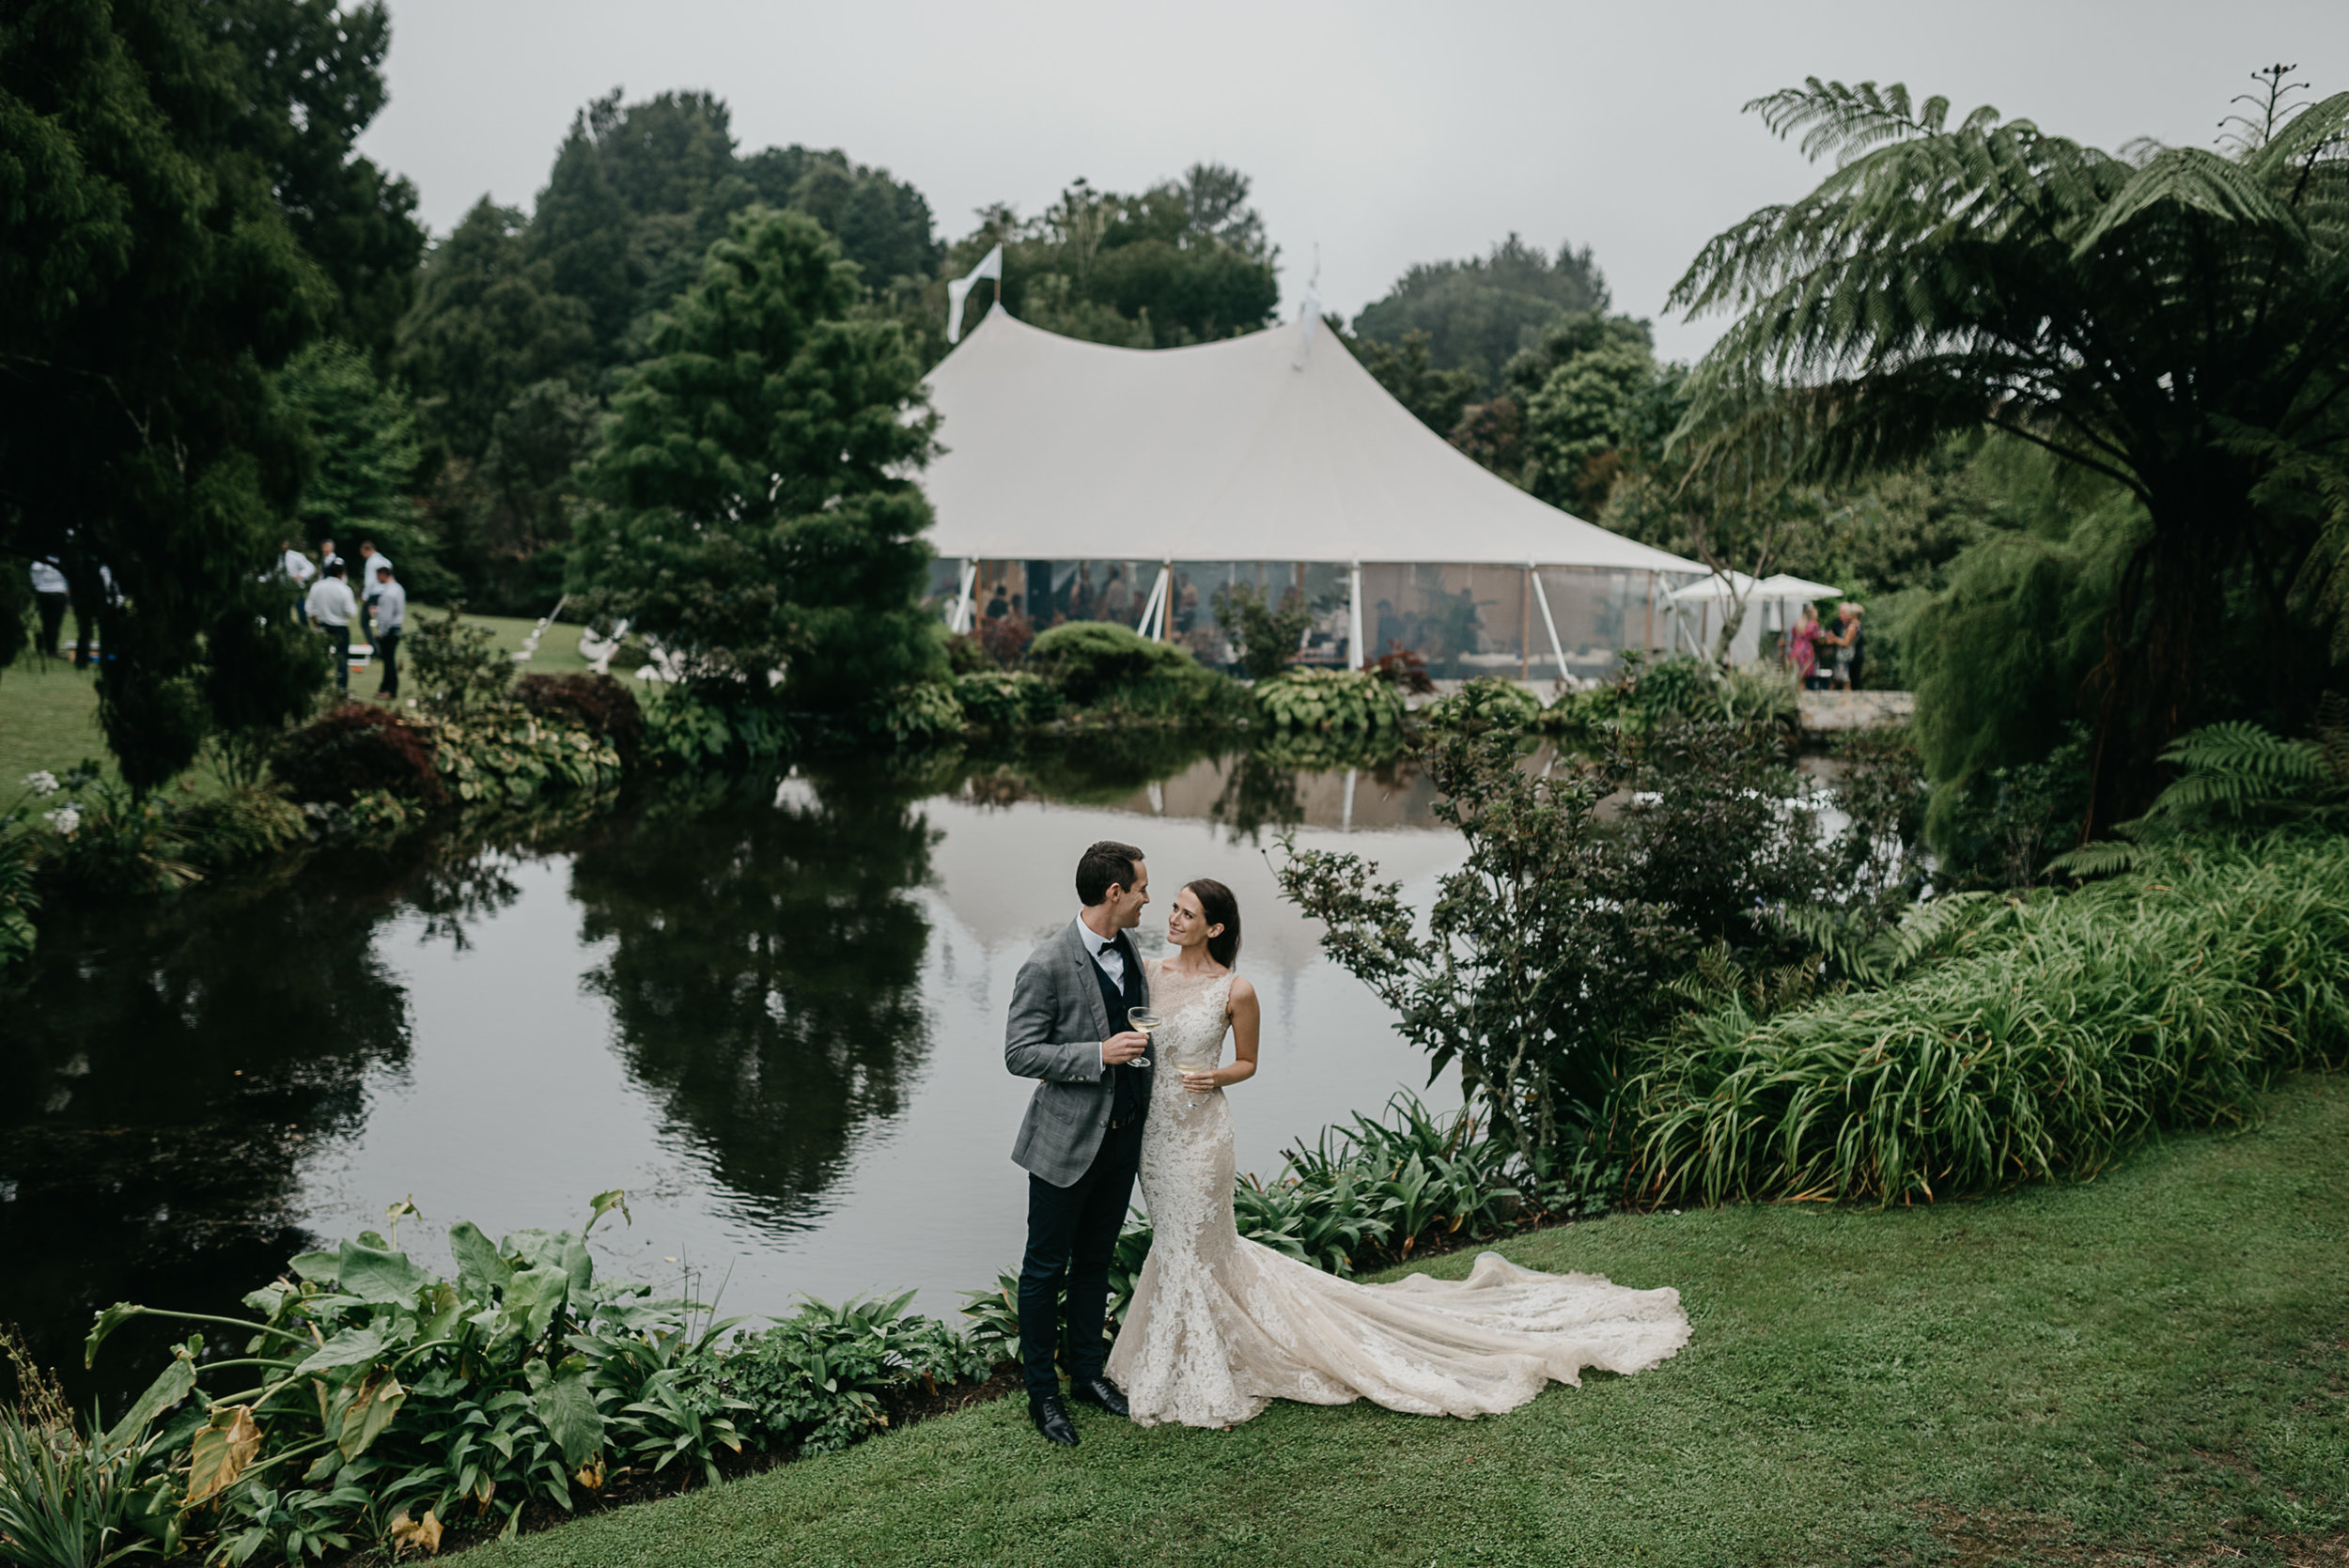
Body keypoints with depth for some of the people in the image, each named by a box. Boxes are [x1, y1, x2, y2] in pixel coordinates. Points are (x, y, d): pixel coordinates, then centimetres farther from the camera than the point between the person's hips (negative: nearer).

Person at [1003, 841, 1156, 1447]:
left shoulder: (1128, 951, 5)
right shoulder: (1048, 966, -19)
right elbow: (1019, 1054, -18)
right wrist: (1099, 1055, -25)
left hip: (1122, 1135, 7)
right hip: (1068, 1141, -7)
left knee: (1096, 1260, 19)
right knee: (1047, 1267, 7)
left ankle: (1087, 1374, 33)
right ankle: (1041, 1392, 19)